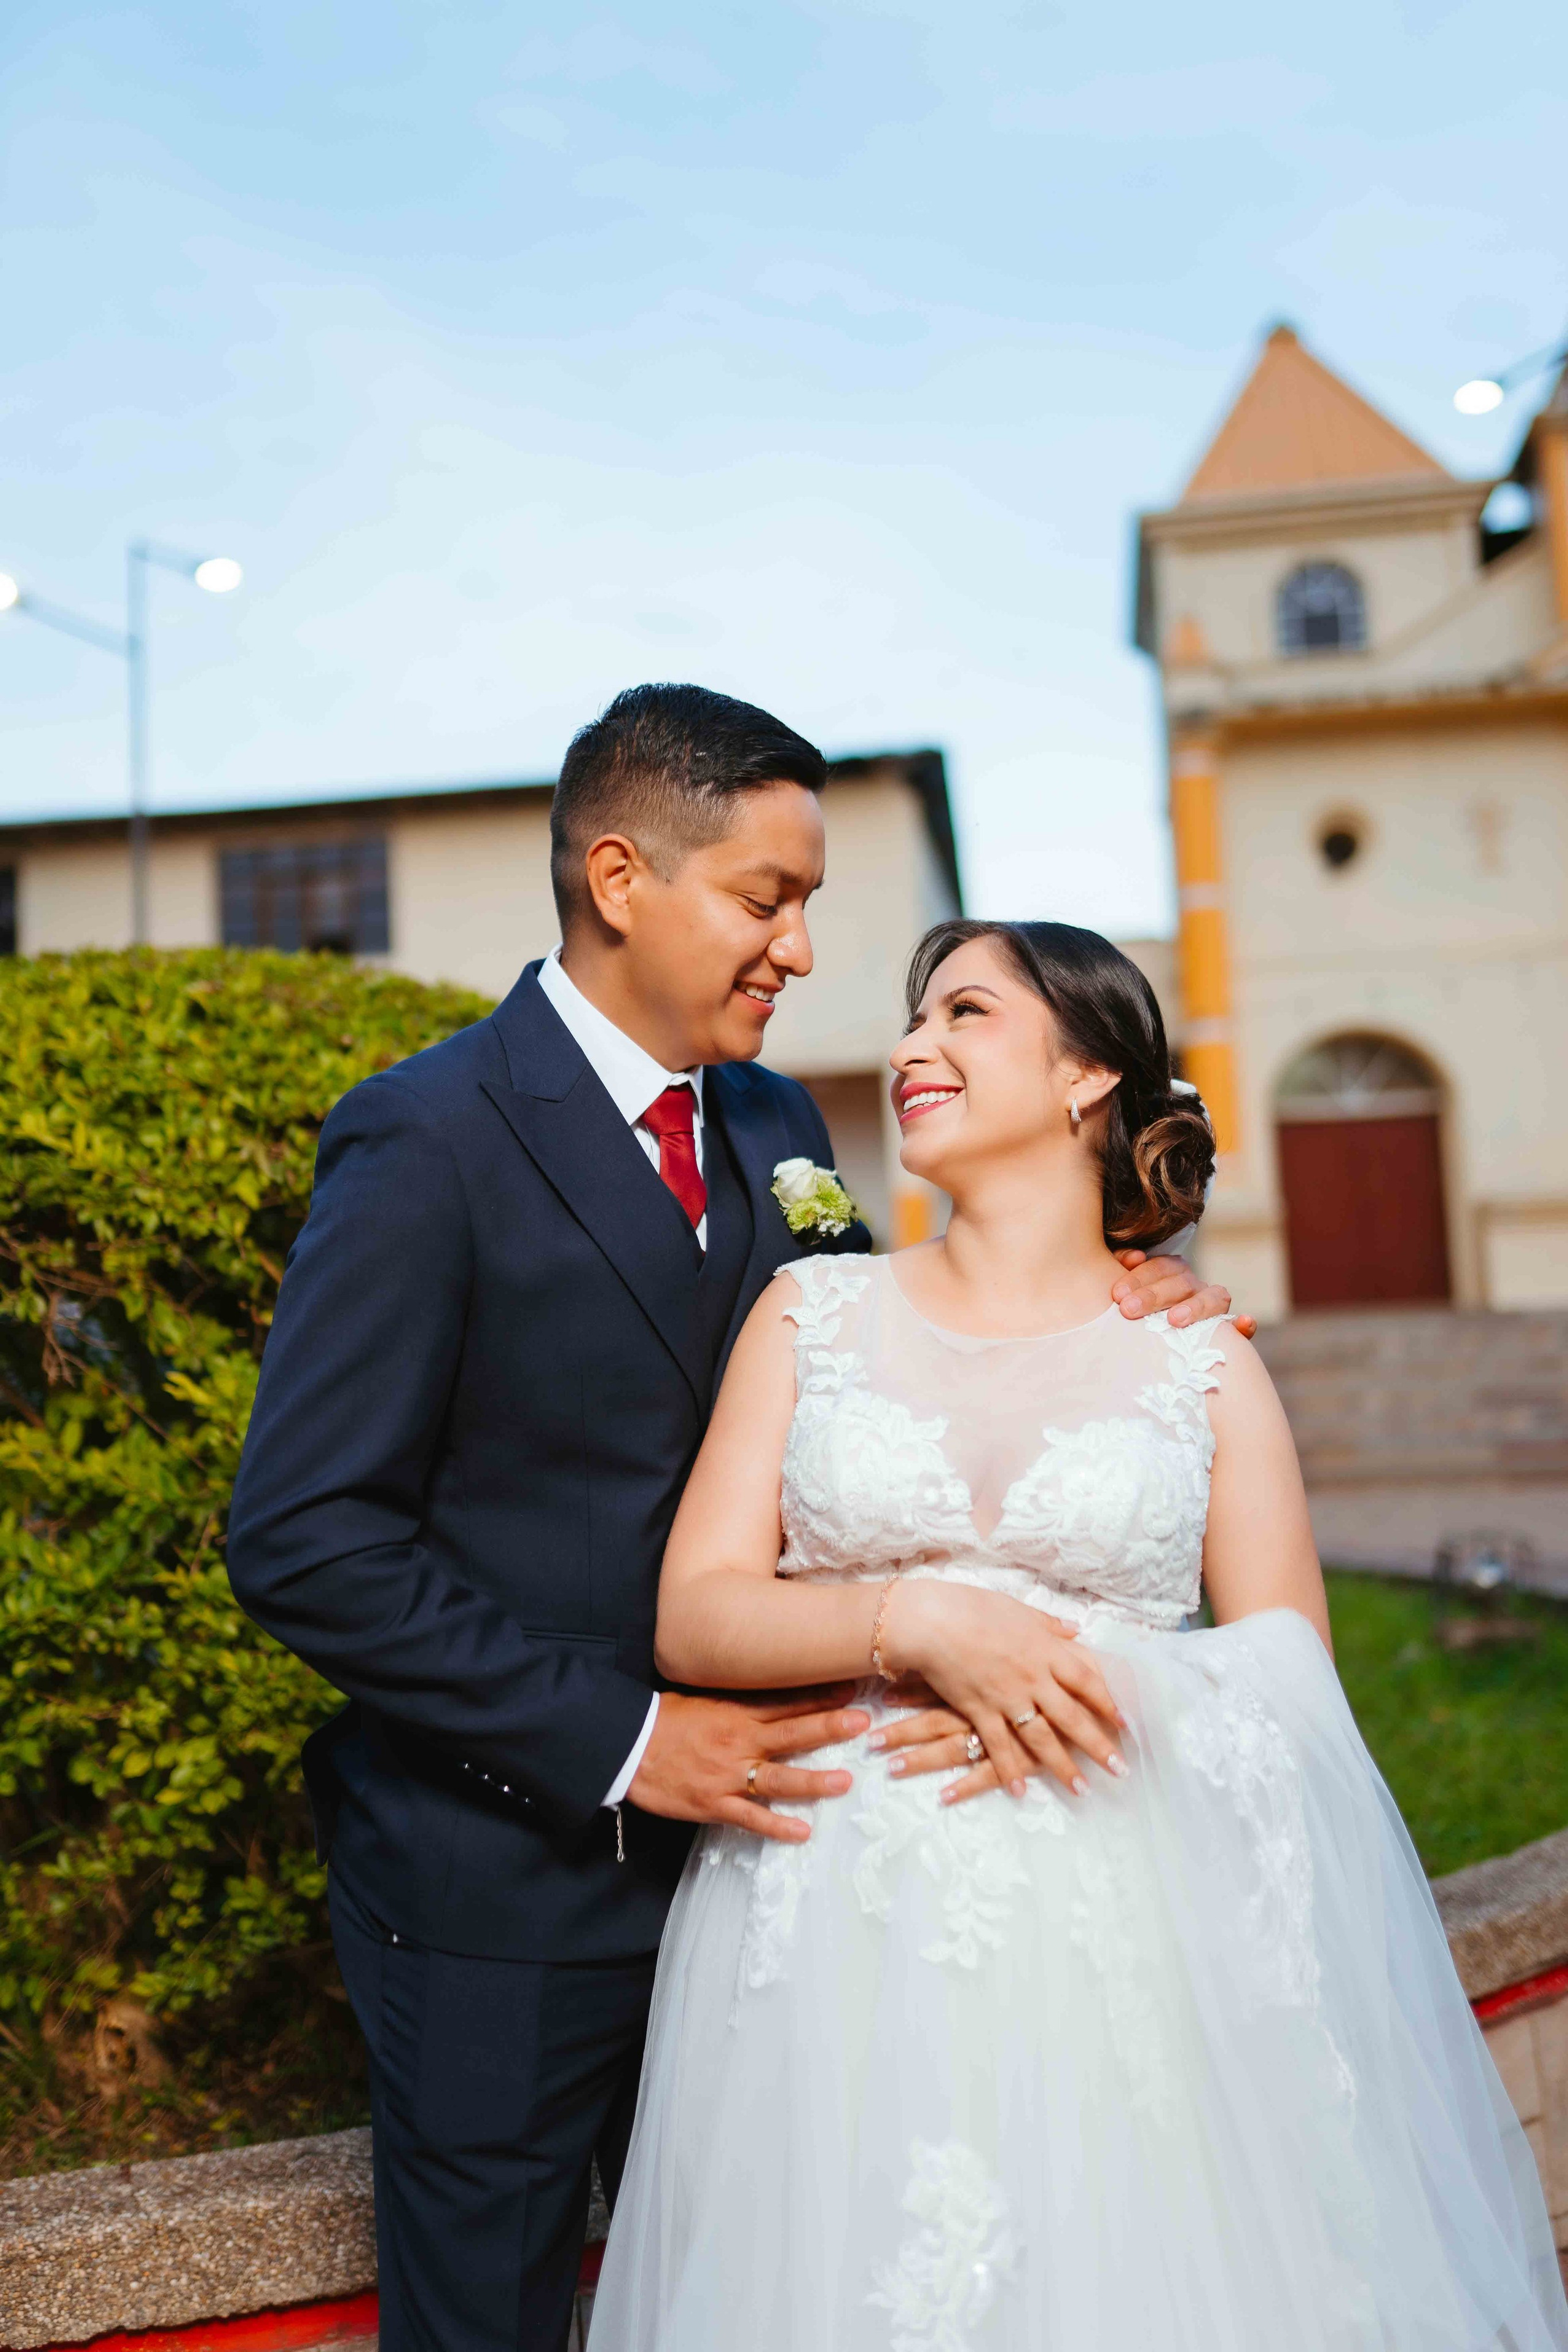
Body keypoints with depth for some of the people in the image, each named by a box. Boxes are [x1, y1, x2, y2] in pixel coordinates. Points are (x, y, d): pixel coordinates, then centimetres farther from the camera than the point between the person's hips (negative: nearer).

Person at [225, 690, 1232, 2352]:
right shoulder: (428, 1142, -17)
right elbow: (301, 1541, -19)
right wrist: (618, 1740, -21)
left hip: (735, 1832, 6)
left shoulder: (777, 1127, 4)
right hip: (502, 1886, -5)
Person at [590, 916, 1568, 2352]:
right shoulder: (814, 1313, 5)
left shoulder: (1202, 1363, 3)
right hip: (843, 1944, 1)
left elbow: (1295, 1685, 2)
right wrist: (919, 1619, -17)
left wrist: (1107, 1690, -16)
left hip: (1128, 1948, 0)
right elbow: (693, 1615, -1)